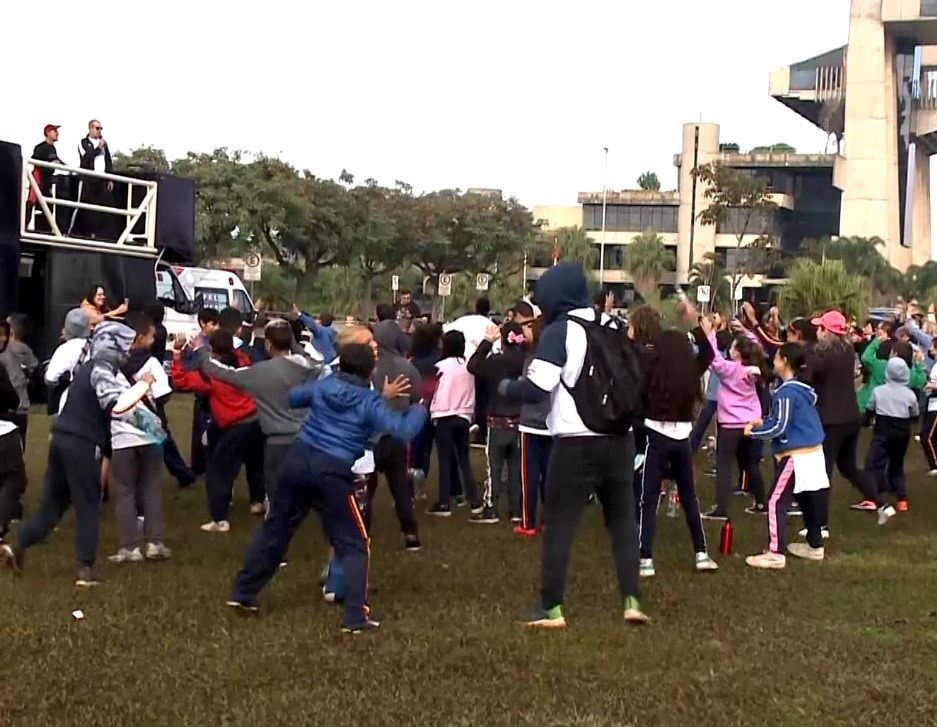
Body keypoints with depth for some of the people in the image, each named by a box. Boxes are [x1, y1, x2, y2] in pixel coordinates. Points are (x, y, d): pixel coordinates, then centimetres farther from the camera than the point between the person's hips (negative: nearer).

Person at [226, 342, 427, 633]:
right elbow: (402, 430, -13)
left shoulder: (323, 386, 9)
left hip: (298, 460, 5)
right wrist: (420, 408, 5)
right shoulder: (370, 402, -4)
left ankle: (242, 593, 29)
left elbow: (290, 398, 24)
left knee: (276, 528, 20)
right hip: (333, 473, -5)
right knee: (353, 544, 6)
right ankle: (356, 617, -1)